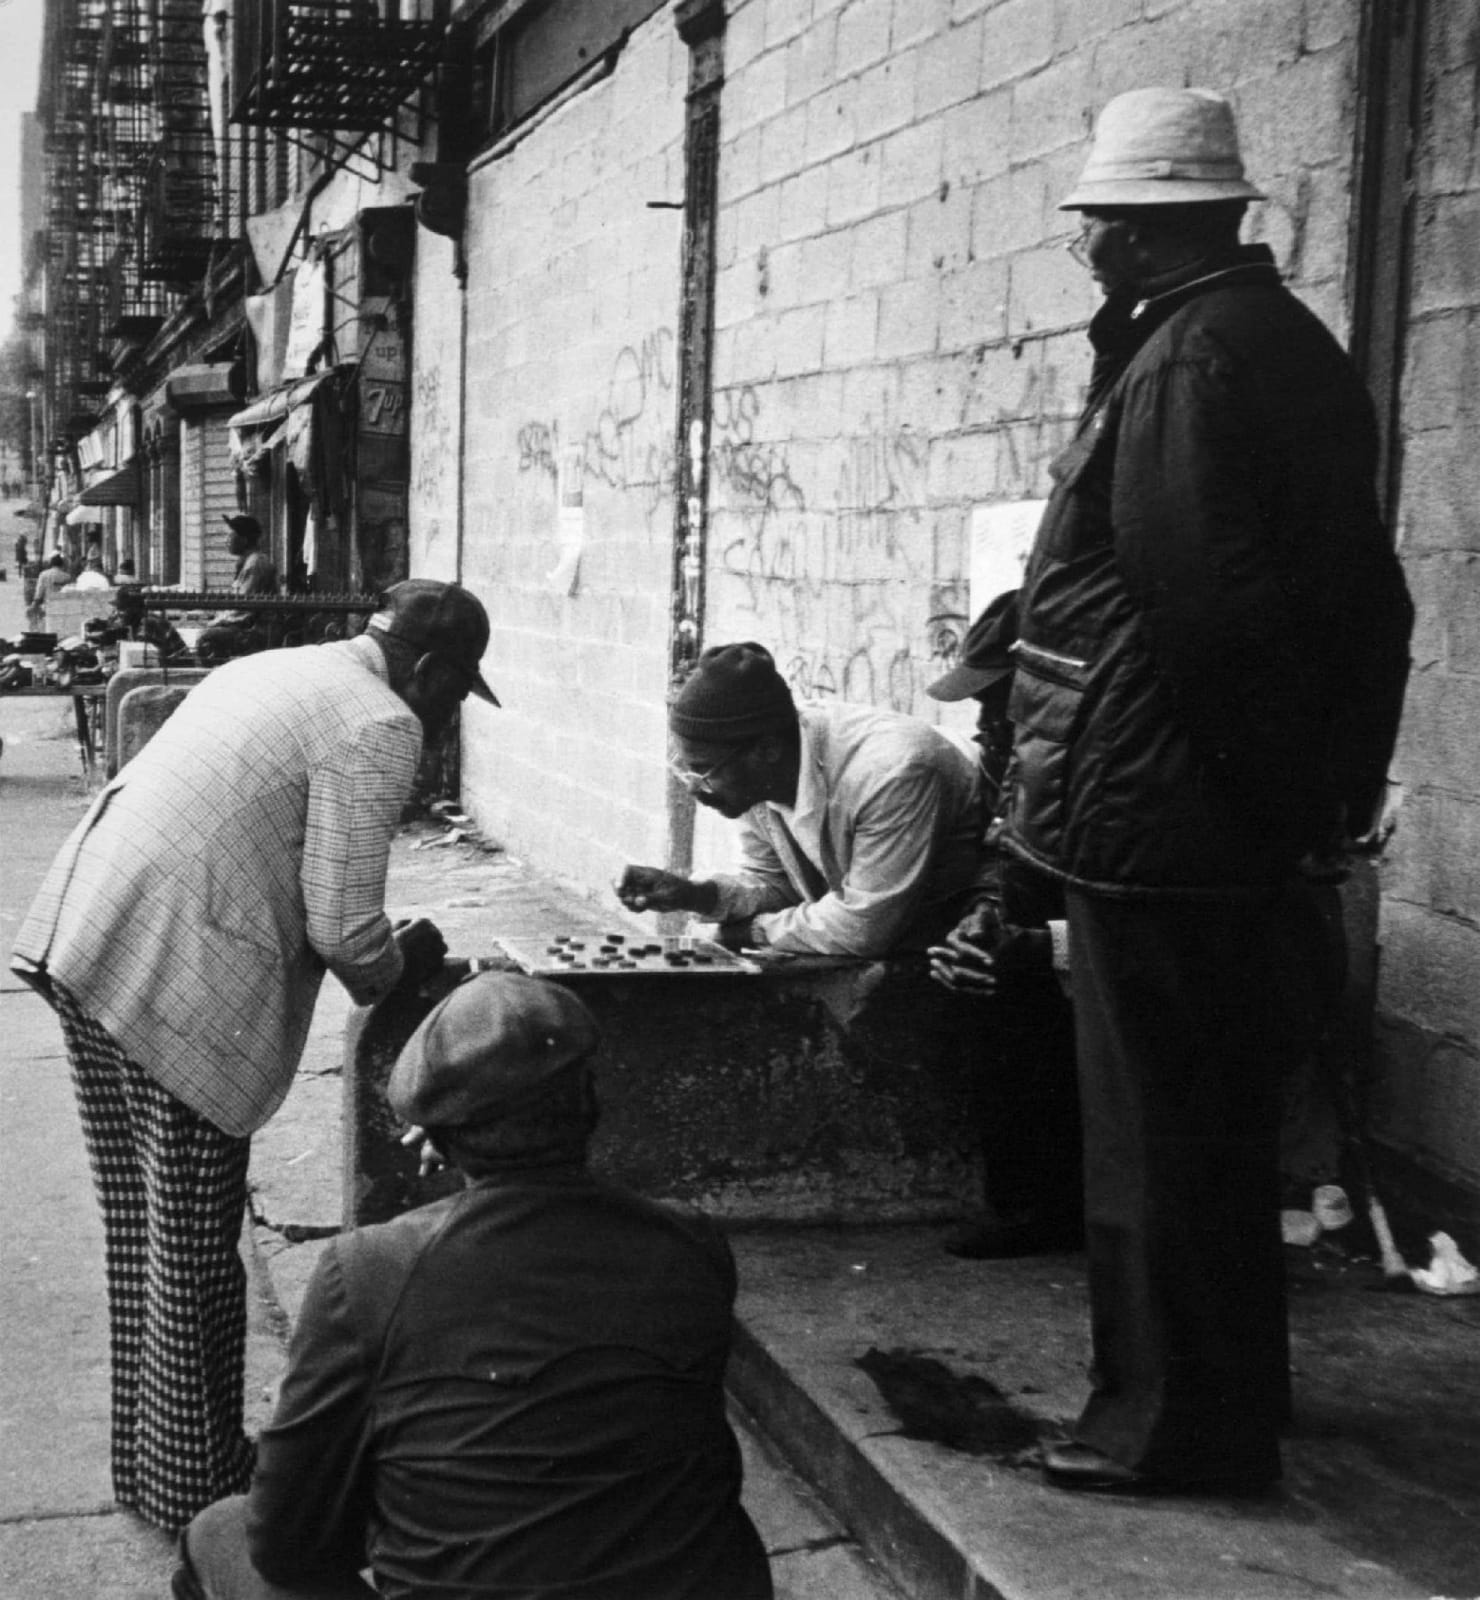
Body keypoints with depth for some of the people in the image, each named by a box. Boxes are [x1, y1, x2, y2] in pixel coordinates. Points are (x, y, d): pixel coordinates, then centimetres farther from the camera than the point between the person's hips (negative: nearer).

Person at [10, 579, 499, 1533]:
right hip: (178, 985, -9)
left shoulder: (277, 669, 18)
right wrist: (401, 967, 9)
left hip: (83, 939, 9)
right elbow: (343, 931, -14)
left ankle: (143, 1456, 33)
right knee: (194, 1257, 6)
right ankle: (196, 1488, 20)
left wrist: (378, 953, 24)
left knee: (140, 1232, 20)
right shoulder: (380, 728, -9)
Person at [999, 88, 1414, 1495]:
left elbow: (1198, 600, -24)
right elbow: (1365, 597, 15)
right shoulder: (1287, 340, 13)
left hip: (1158, 816, -10)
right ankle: (1219, 1392, 33)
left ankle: (1178, 1422, 14)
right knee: (1214, 1118, 19)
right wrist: (1331, 789, 16)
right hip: (1255, 817, 10)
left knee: (1163, 1130, 1)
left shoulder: (1186, 360, -16)